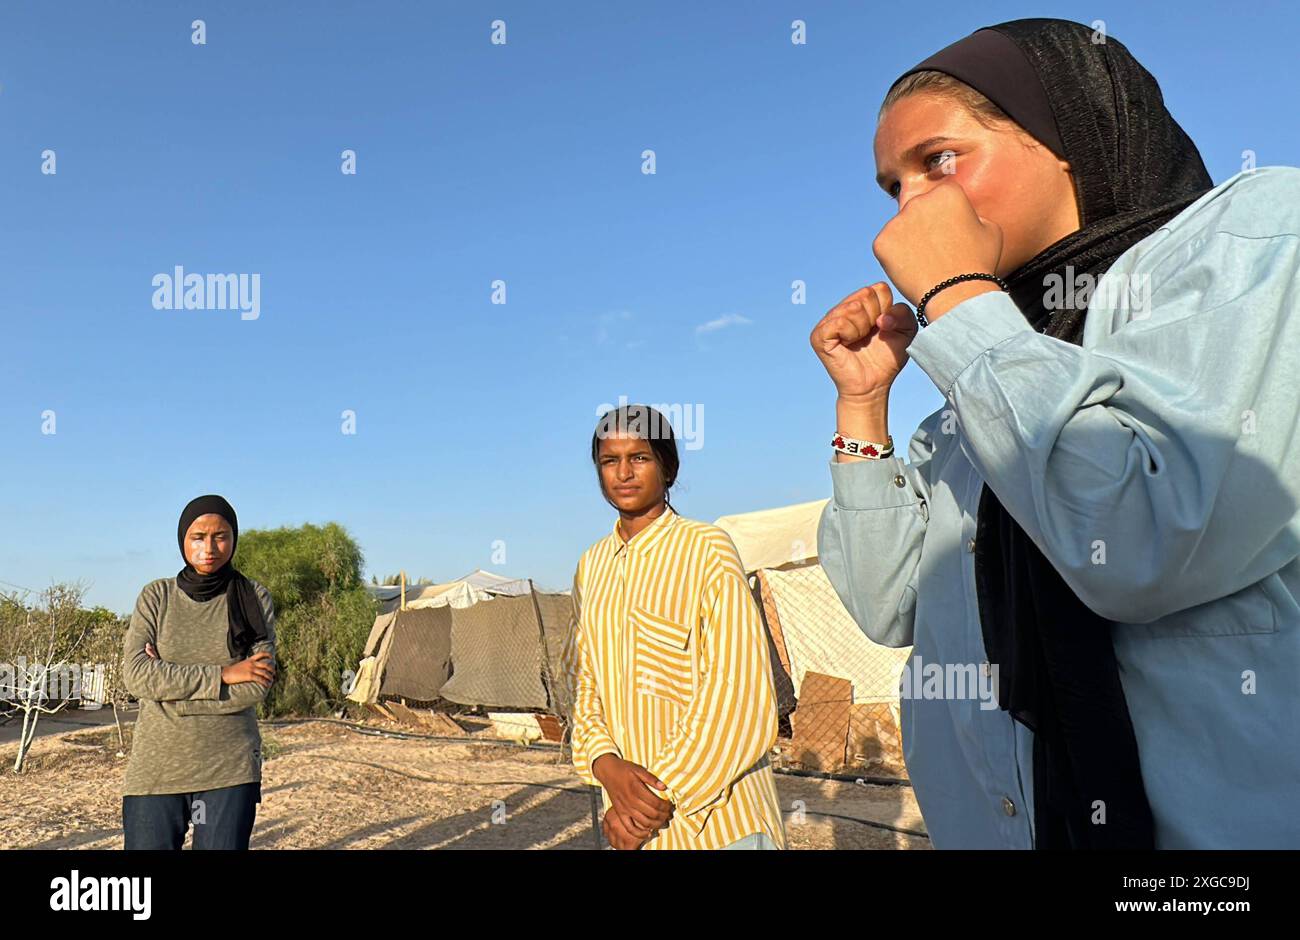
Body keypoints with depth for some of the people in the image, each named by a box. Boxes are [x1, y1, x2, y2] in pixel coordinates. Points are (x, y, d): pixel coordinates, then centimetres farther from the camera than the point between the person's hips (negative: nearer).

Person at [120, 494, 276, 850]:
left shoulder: (254, 598, 1)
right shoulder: (157, 595, 4)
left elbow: (256, 687, -8)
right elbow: (135, 673, -8)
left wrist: (169, 687, -8)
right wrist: (222, 675, -13)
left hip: (230, 768, -1)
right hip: (157, 766, 1)